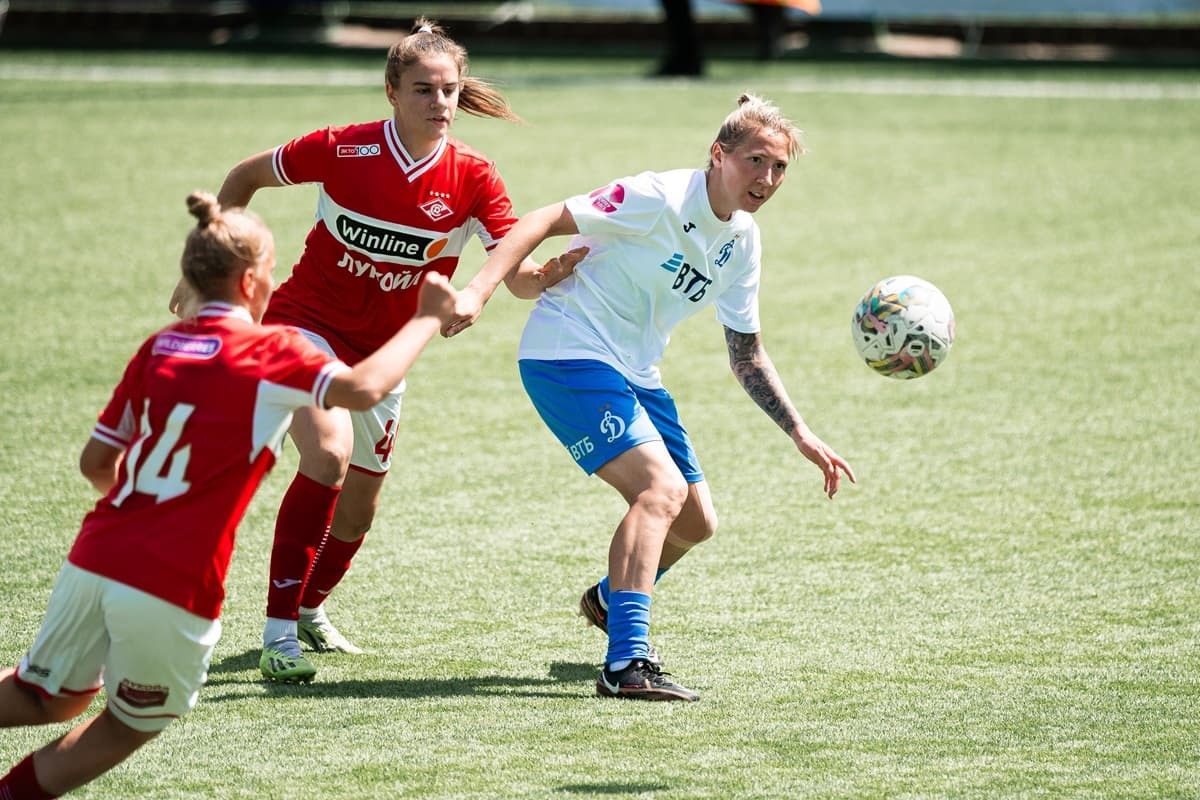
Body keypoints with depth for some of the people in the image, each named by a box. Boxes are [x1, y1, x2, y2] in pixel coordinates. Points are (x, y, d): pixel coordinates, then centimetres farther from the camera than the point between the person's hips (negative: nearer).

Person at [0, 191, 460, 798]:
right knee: (132, 725, 20)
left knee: (50, 699, 25)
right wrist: (427, 319, -6)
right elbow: (363, 387, -20)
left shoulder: (158, 348, 13)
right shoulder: (270, 352, -5)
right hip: (174, 588, -5)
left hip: (94, 559, 5)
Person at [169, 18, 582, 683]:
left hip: (381, 353, 4)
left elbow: (519, 276, -18)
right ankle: (278, 633, -27)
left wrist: (553, 272, -41)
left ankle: (310, 610, 45)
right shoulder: (343, 151, -17)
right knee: (328, 454, -30)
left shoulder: (471, 178, -12)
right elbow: (245, 178, -1)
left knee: (358, 510, 13)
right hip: (306, 323, -4)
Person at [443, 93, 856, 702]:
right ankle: (626, 662, -31)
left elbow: (746, 356, 18)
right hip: (569, 352, -9)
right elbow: (544, 221, -20)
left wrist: (800, 434, 13)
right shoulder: (662, 199, -18)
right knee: (662, 488, -25)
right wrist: (479, 291, -32)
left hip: (633, 373, 9)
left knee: (694, 521, 12)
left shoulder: (743, 243, 7)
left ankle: (610, 599, 42)